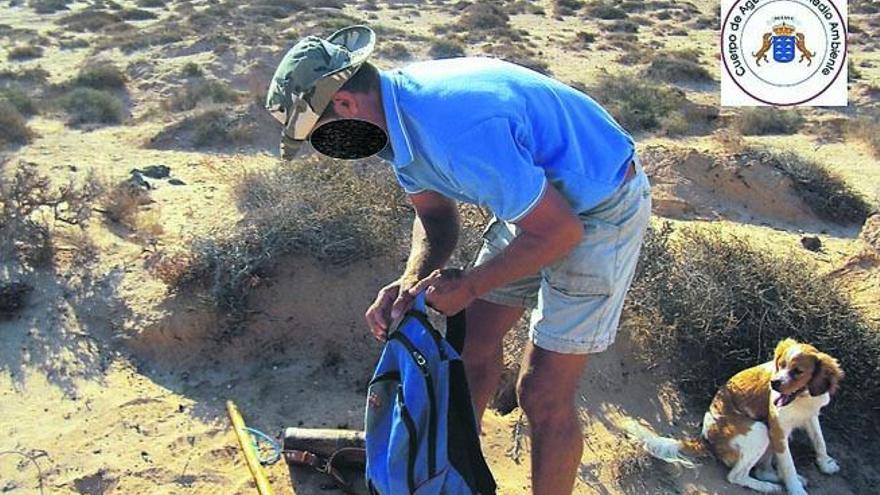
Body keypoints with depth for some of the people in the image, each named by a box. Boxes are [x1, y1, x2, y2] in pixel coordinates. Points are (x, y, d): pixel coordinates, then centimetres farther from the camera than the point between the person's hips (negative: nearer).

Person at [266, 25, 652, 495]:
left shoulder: (459, 131, -36)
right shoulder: (399, 108, -6)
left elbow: (560, 232, -28)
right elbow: (435, 214, 6)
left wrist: (468, 286, -18)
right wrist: (411, 280, -12)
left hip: (599, 210, -8)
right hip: (539, 195, 9)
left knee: (543, 394, -5)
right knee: (473, 340, 15)